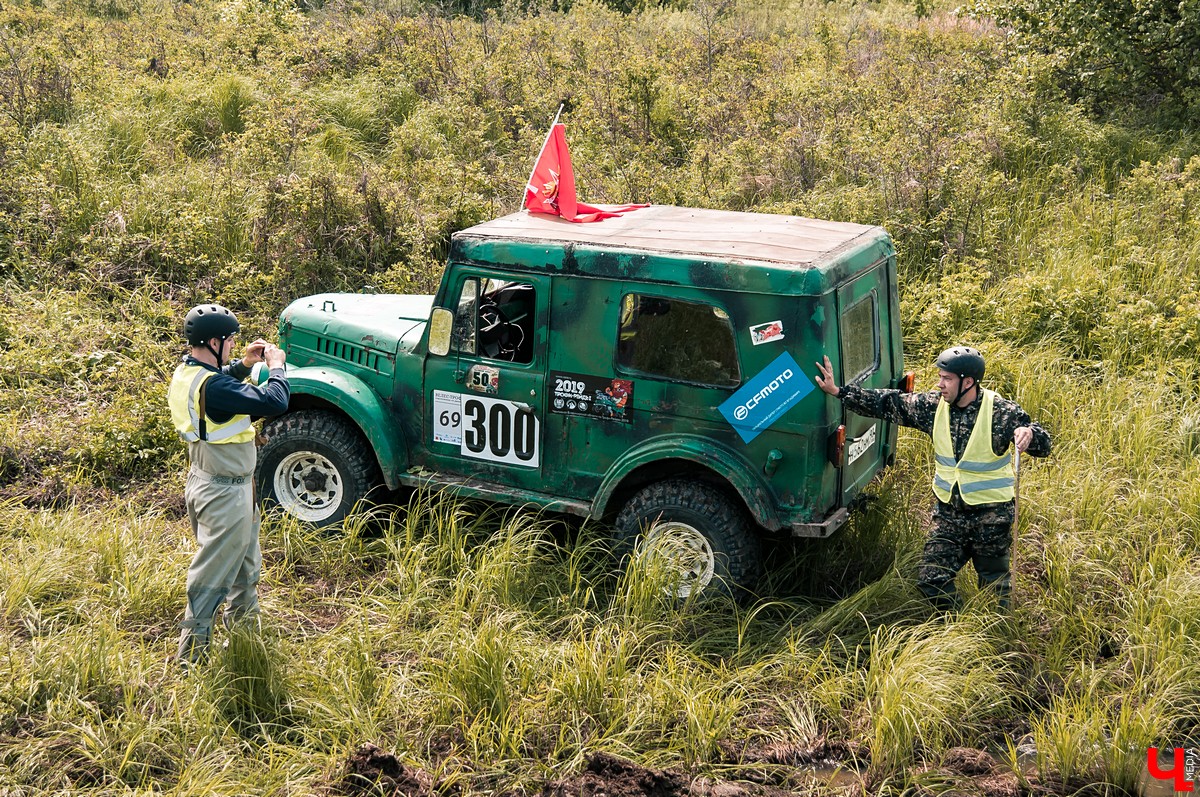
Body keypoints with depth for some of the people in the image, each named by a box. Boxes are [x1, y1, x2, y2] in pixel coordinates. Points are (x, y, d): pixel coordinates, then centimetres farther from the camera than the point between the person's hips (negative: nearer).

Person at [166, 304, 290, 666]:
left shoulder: (186, 373, 1)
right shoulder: (211, 386, -29)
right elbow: (274, 402, -33)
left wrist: (243, 365, 7)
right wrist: (276, 366, -15)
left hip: (204, 481, 10)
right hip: (224, 493, -10)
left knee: (245, 560, 27)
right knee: (214, 572, 1)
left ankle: (243, 621, 45)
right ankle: (191, 654, 10)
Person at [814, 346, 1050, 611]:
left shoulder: (1001, 412, -17)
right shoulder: (933, 405, -3)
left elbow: (1043, 447, -19)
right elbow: (887, 403, 3)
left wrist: (1028, 433, -43)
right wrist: (838, 391, 0)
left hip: (992, 516, -4)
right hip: (948, 513, 5)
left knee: (996, 586, 7)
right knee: (931, 582, 1)